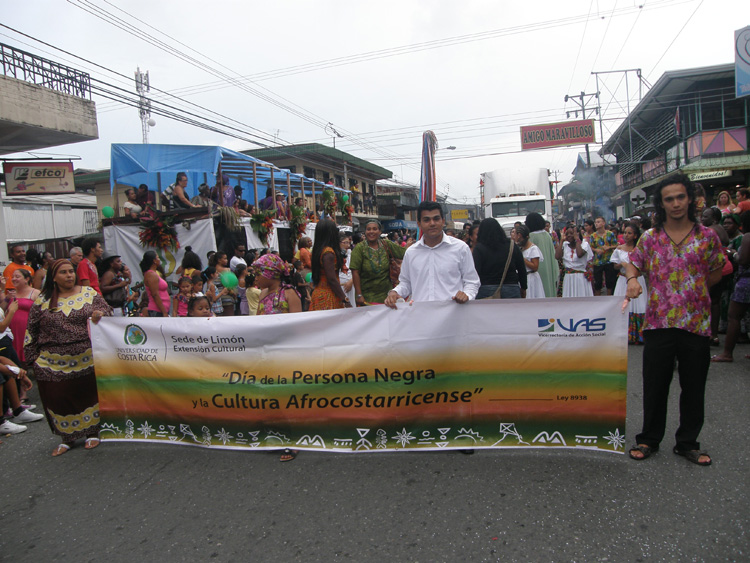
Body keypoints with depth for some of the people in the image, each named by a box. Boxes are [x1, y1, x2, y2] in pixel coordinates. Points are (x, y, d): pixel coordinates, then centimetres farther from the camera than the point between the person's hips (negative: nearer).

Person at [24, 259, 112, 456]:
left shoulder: (89, 293, 3)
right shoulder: (42, 300, 4)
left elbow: (108, 313, 3)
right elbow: (32, 330, 8)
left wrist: (100, 314, -20)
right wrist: (33, 356, 4)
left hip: (87, 360, -1)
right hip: (53, 364, 1)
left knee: (88, 395, 9)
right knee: (60, 399, 7)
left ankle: (92, 432, 28)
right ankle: (67, 437, 26)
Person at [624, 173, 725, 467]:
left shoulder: (707, 237, 3)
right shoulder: (649, 238, 3)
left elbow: (716, 272, 14)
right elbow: (632, 263, 12)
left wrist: (692, 291, 5)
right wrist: (632, 280, -8)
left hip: (697, 324, 1)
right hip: (658, 322, 0)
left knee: (694, 387, 10)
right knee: (655, 386, 7)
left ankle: (687, 442, 27)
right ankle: (649, 439, 23)